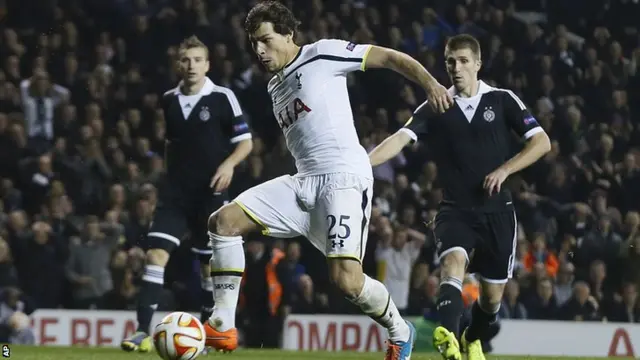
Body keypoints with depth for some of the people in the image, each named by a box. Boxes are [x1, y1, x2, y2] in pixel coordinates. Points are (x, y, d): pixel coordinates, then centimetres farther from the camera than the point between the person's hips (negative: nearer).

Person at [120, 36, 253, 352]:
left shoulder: (222, 98, -5)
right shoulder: (169, 100, 8)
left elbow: (245, 142, -3)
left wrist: (229, 163, -21)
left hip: (209, 194, -3)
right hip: (175, 193, 3)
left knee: (210, 264, 7)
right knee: (156, 254, -13)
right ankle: (142, 331, -18)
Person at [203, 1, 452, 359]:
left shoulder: (322, 54, -1)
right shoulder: (275, 87, 22)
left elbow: (389, 57, -2)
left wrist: (430, 83, -15)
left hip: (343, 177, -8)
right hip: (304, 181, 8)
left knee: (346, 278, -22)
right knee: (223, 221, -7)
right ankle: (223, 326, -7)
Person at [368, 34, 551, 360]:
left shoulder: (502, 100, 1)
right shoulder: (435, 108, 2)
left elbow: (542, 142, -1)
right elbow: (401, 139, -12)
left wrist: (504, 169, -13)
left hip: (497, 209, 1)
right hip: (455, 210, -1)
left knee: (492, 294, 8)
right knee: (453, 262, -30)